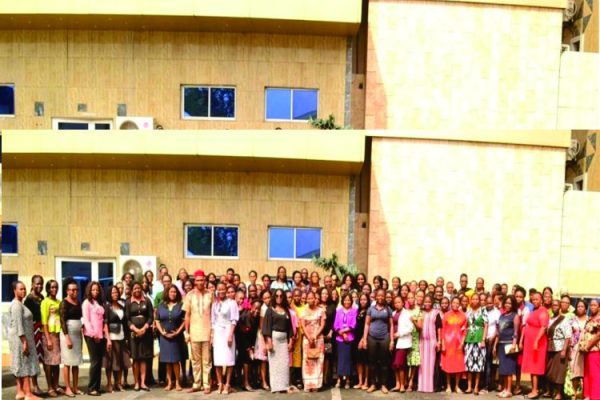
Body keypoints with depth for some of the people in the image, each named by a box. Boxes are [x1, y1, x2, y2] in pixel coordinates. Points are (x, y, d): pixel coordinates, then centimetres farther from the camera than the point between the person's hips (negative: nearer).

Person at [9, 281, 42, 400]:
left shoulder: (19, 304, 15)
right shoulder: (16, 305, -15)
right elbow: (18, 325, -21)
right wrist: (25, 342, -23)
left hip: (21, 337, 10)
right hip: (20, 337, -10)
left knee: (20, 365, 11)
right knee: (25, 363, -8)